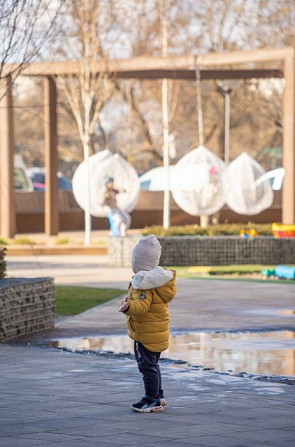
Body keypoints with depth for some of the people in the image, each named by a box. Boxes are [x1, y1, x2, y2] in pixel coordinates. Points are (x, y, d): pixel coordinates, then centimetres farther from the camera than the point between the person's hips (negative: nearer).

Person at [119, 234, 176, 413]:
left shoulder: (144, 284, -21)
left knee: (147, 365, -5)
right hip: (159, 333, 10)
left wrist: (129, 306, -53)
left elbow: (142, 305, -34)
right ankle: (158, 396, 28)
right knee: (153, 364, 20)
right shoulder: (159, 278, 11)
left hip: (145, 334, -10)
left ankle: (152, 399, -3)